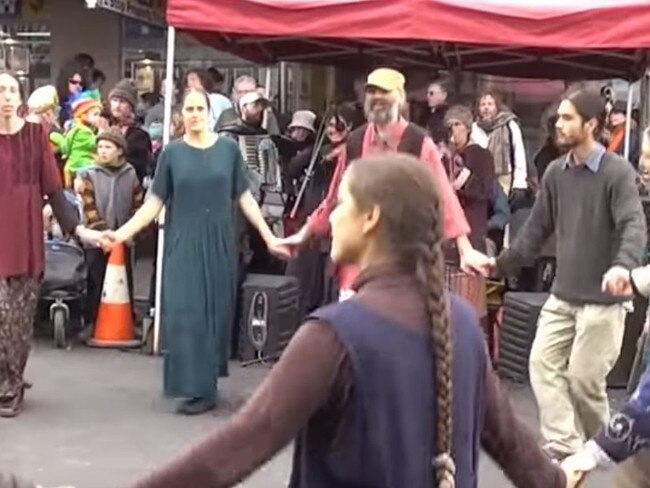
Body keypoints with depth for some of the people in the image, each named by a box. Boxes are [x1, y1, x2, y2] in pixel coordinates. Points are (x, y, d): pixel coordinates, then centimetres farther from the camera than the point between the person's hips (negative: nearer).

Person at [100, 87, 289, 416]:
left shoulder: (228, 149, 2)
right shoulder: (172, 152, 0)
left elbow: (244, 197, 5)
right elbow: (155, 202, -1)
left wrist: (268, 237, 2)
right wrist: (123, 232, -12)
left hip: (219, 243, 1)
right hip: (183, 244, -1)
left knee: (216, 311, 4)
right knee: (185, 311, -4)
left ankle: (206, 390, 12)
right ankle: (197, 387, 3)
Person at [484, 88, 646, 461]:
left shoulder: (617, 172, -13)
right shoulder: (556, 172, 6)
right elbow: (539, 227, 13)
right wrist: (503, 263, 9)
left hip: (603, 298, -6)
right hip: (563, 295, 6)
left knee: (583, 376, -2)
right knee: (543, 363, -3)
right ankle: (564, 447, 1)